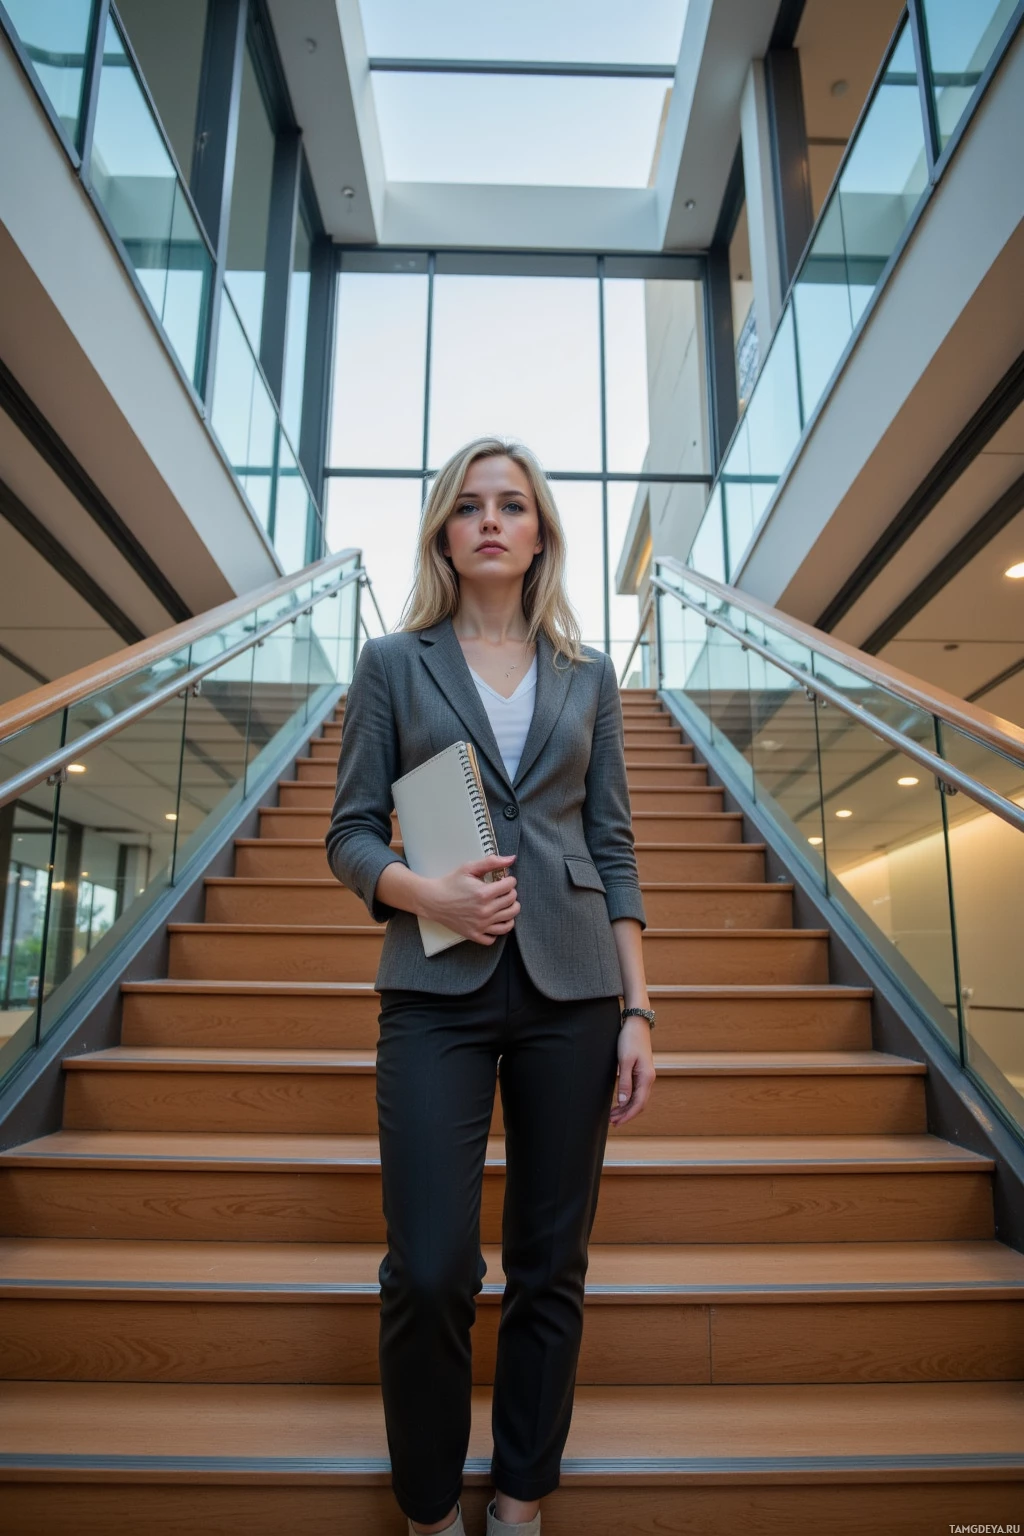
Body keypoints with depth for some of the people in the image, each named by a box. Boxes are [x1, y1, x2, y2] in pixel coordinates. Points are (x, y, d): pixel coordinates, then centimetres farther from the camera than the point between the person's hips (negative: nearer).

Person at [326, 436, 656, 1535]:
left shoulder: (587, 675, 11)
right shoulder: (393, 663, 7)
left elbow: (614, 849, 9)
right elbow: (350, 833, 4)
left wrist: (637, 1010, 3)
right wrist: (425, 893, -16)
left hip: (570, 988, 2)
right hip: (438, 989, -2)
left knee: (550, 1268, 10)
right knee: (428, 1274, -2)